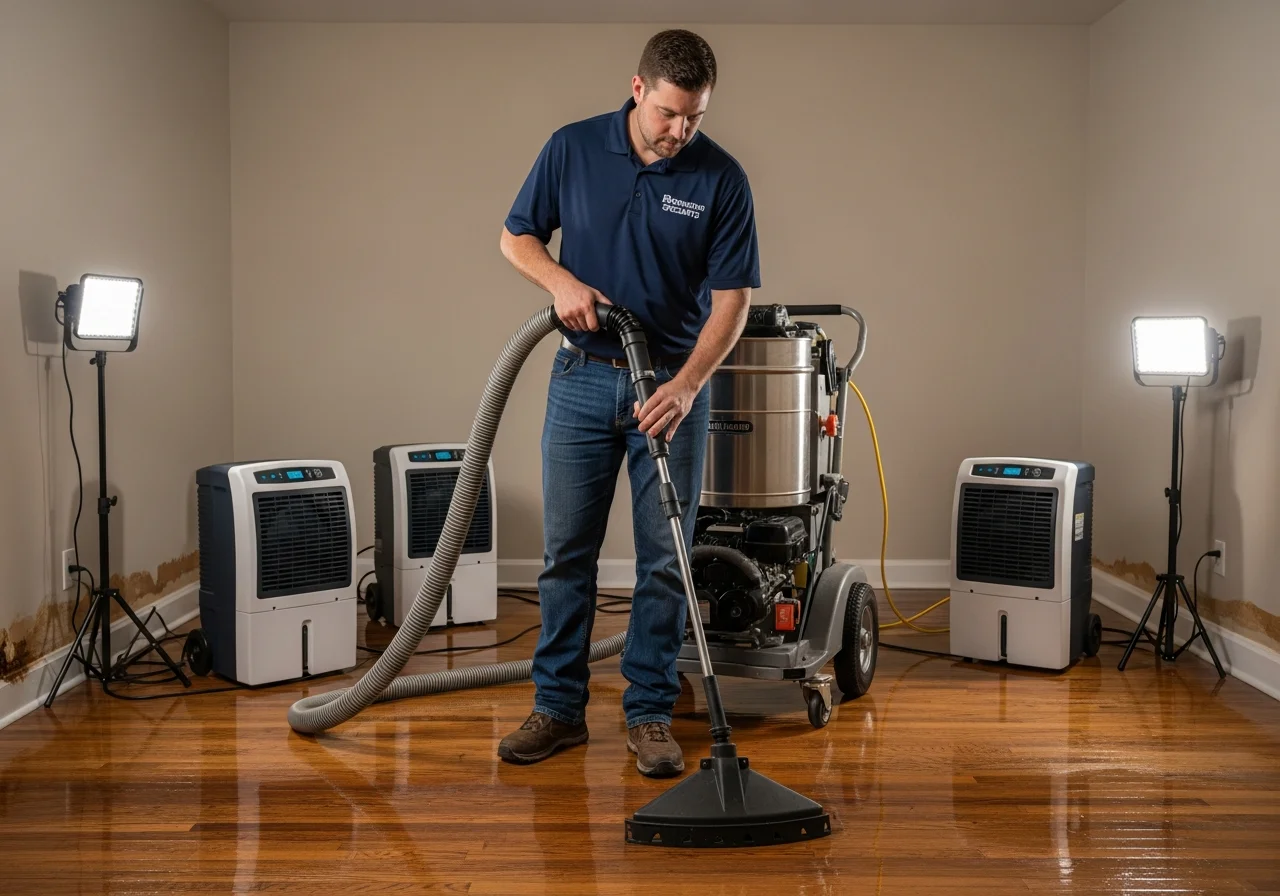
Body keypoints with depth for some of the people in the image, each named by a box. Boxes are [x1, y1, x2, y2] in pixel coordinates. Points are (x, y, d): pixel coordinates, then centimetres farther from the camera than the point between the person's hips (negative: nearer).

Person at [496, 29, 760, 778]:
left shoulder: (722, 178, -8)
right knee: (567, 551, 5)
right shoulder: (572, 149, -3)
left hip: (673, 384, -1)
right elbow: (517, 236, 7)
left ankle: (650, 713, 14)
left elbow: (732, 297, -11)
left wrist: (687, 384, -25)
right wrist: (563, 281, -14)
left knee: (665, 558, 2)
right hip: (583, 378, 1)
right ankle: (560, 706, 18)